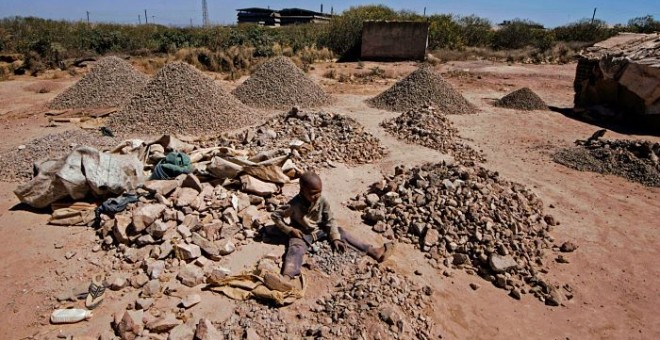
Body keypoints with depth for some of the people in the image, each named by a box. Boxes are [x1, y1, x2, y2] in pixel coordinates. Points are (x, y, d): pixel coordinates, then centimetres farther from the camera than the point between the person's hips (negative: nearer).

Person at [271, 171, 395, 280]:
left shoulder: (322, 202, -13)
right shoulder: (294, 204, -24)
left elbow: (330, 221, -6)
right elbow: (275, 215, -13)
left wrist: (335, 238, -16)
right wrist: (289, 230, -19)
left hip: (320, 230, 4)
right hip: (301, 234, -4)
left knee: (341, 232, -9)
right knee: (295, 249, -33)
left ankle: (374, 252, -13)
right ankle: (286, 277, -61)